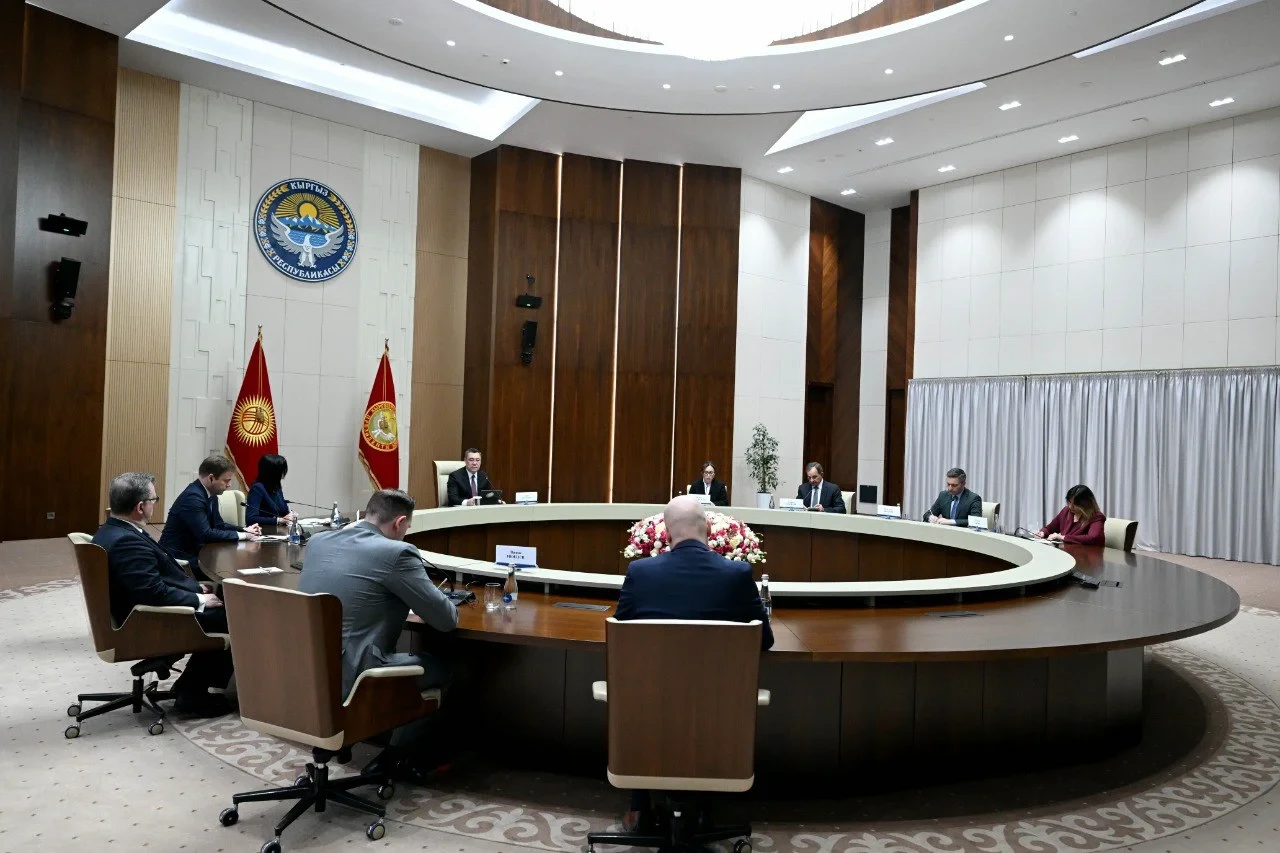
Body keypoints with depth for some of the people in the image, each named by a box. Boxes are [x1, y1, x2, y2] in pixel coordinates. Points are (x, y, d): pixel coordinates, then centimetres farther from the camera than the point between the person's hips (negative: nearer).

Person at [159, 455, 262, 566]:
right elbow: (206, 534, -27)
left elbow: (218, 524, 15)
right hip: (178, 557, -8)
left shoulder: (211, 495, 5)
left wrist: (245, 530, 0)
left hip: (193, 552, 8)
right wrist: (241, 535, -20)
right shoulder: (193, 497, -22)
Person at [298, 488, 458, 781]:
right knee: (440, 667, 15)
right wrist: (419, 601, 15)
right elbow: (446, 620, -6)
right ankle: (397, 756, 24)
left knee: (407, 654, 30)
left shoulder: (317, 541, 8)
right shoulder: (396, 553, -13)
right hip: (346, 680, -8)